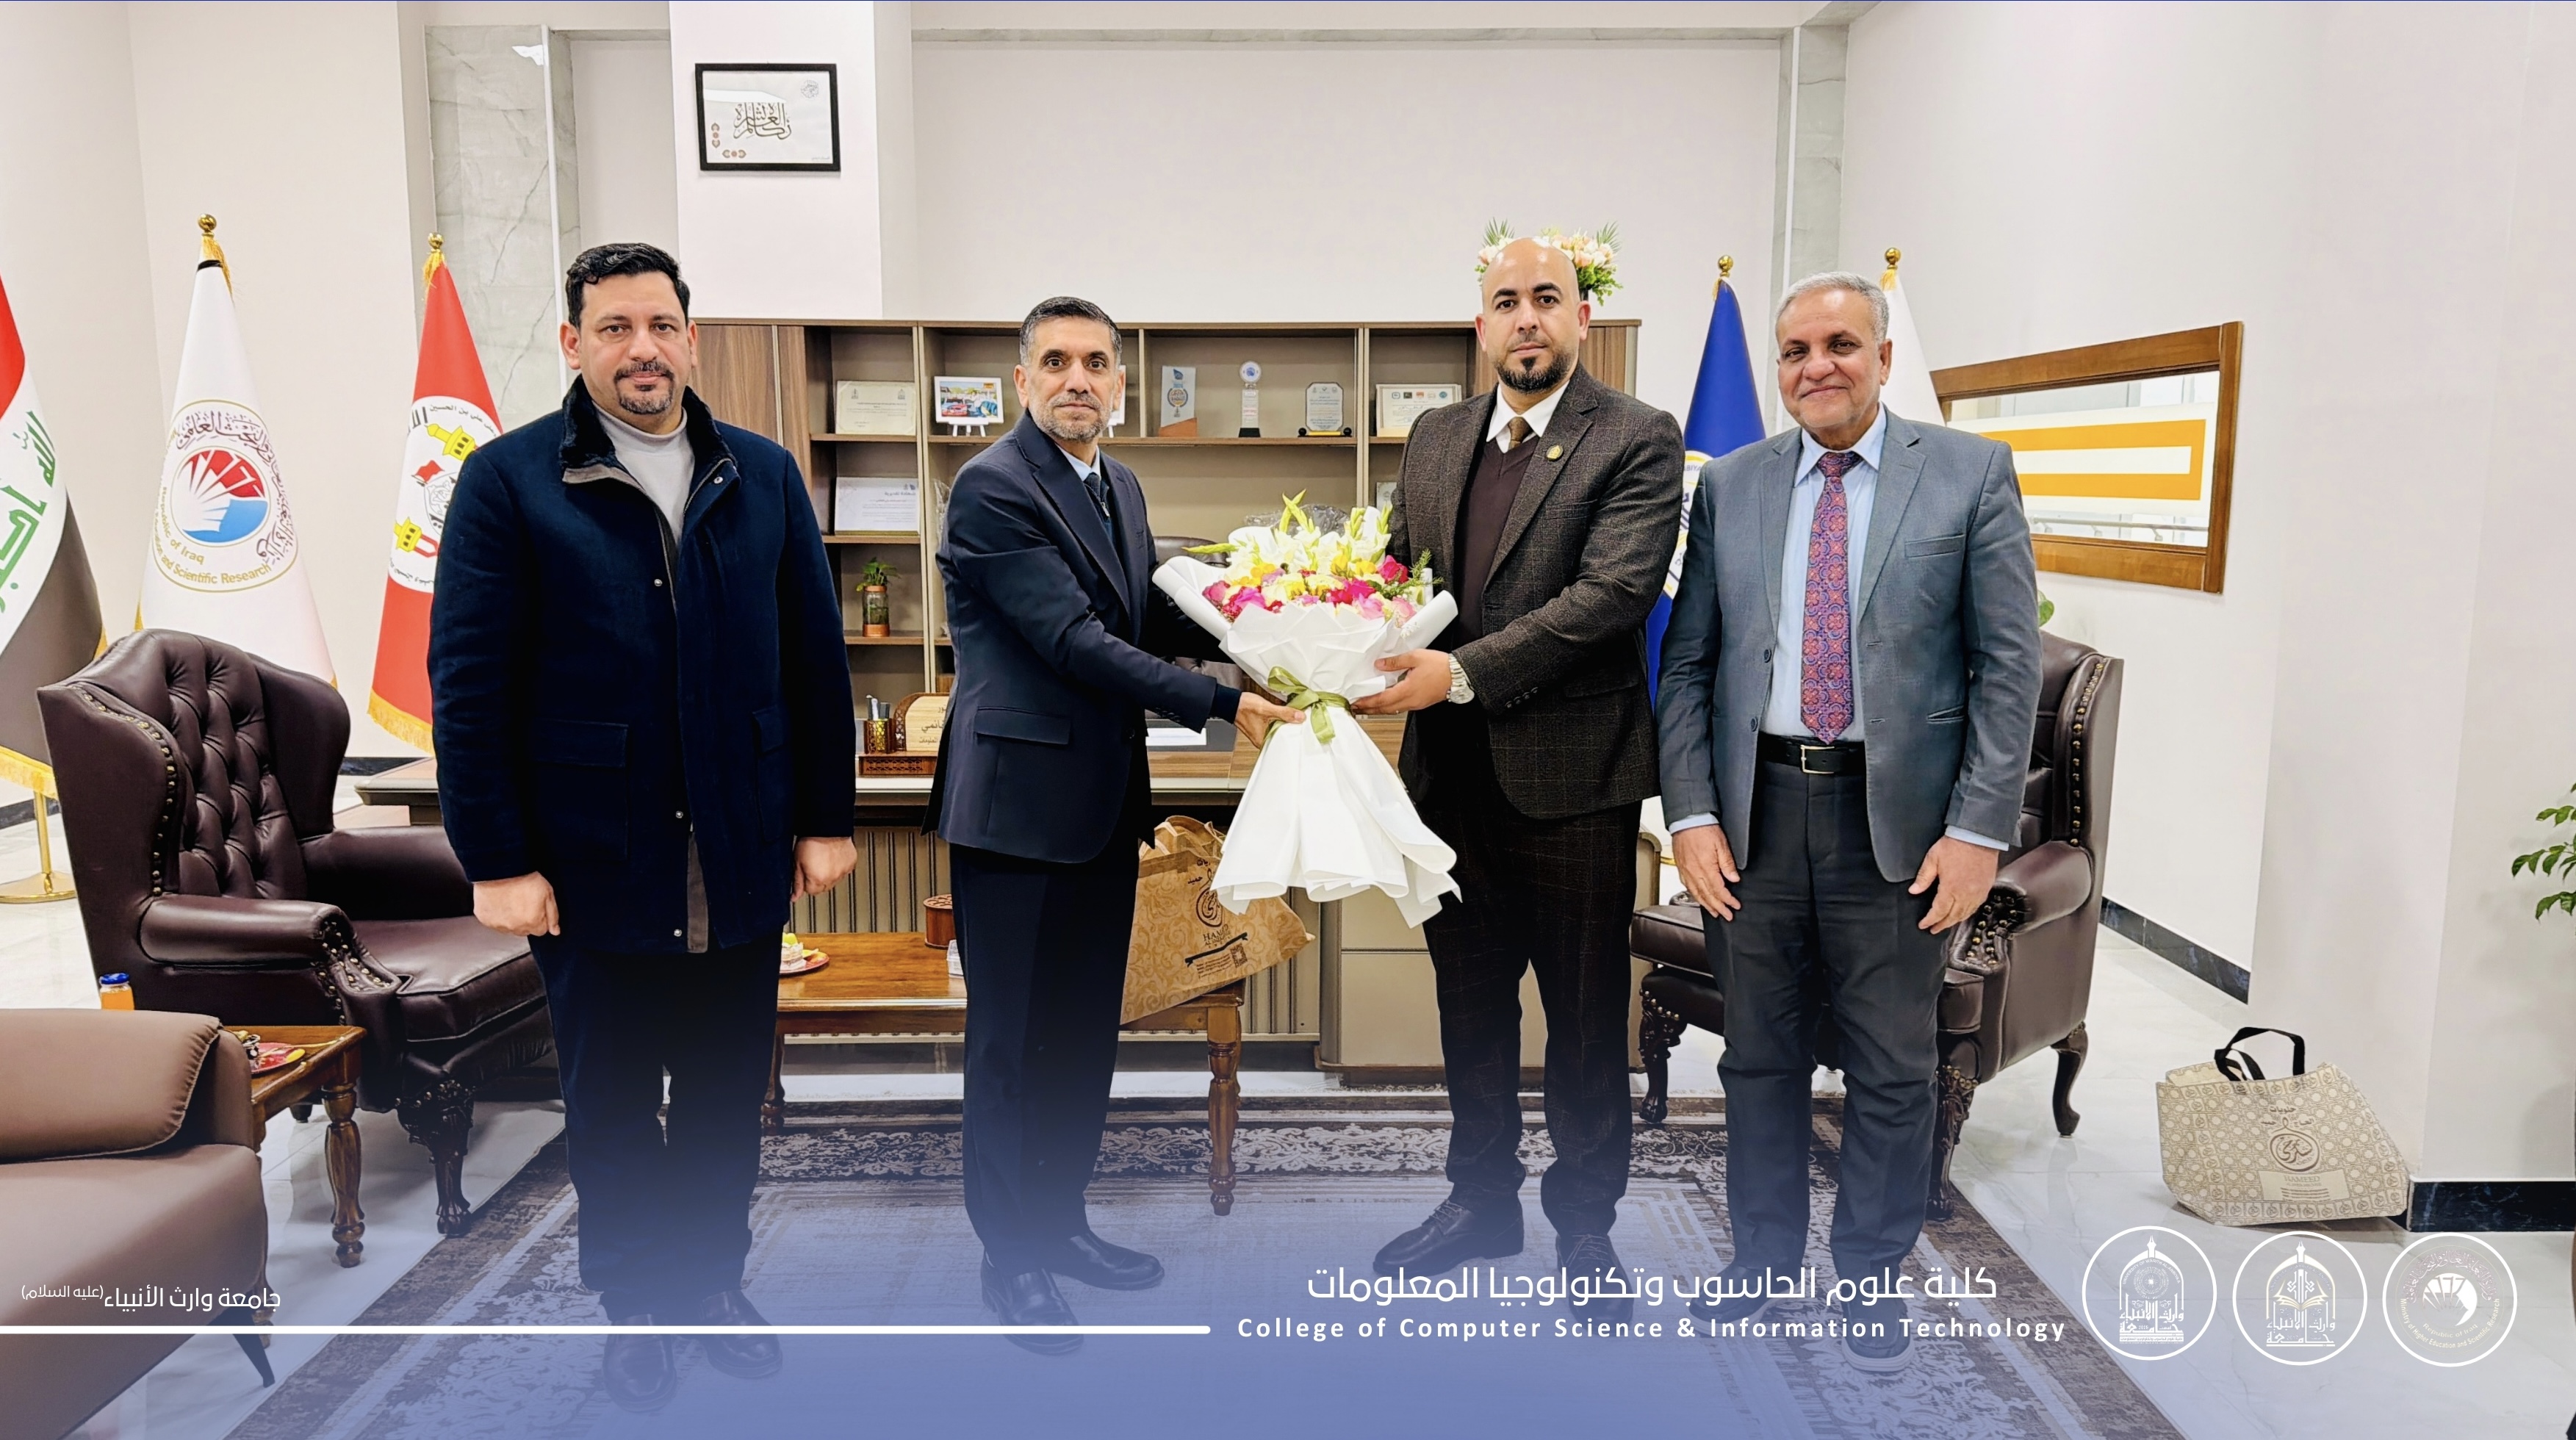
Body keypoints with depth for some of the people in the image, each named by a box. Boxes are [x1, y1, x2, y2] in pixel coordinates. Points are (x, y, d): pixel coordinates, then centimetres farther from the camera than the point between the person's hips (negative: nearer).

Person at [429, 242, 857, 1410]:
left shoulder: (764, 476, 5)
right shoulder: (509, 481, -5)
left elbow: (814, 658, 6)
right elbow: (468, 682, -7)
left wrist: (825, 816, 4)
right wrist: (496, 858, -10)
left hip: (741, 859, 3)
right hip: (592, 862, -2)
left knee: (727, 1093, 15)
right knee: (612, 1099, 13)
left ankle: (712, 1276, 35)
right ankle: (634, 1304, 32)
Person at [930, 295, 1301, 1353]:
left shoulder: (1118, 484, 13)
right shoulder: (993, 488, -14)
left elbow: (1152, 613, 14)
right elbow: (1075, 639, -20)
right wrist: (1222, 704, -21)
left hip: (1103, 800, 8)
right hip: (1018, 799, -8)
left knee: (1085, 1028, 16)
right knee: (1011, 1034, 4)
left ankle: (1060, 1222, 32)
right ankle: (1010, 1254, 19)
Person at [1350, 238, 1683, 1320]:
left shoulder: (1637, 442, -7)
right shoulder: (1434, 437, 11)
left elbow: (1612, 592, -19)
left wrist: (1458, 672, -25)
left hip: (1573, 777, -5)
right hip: (1452, 773, 5)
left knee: (1585, 1012, 9)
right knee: (1471, 1003, 18)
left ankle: (1584, 1219, 28)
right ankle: (1481, 1197, 36)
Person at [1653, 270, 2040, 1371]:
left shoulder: (1970, 475, -1)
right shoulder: (1730, 485, 6)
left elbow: (2007, 664, -3)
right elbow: (1688, 663, 5)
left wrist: (1979, 828, -9)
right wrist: (1692, 813, -3)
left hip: (1896, 816, -2)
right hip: (1756, 808, 2)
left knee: (1892, 1069, 10)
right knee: (1759, 1053, 14)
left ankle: (1871, 1277, 30)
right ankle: (1763, 1256, 33)